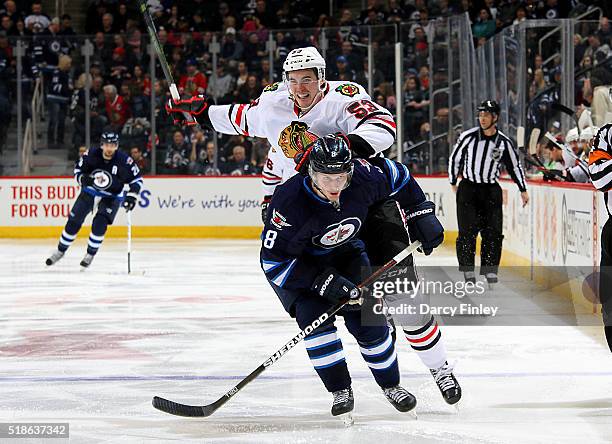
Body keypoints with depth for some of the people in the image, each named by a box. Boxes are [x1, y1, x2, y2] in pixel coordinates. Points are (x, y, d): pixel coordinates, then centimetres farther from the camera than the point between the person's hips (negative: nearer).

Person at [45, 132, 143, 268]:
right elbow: (78, 169, -2)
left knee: (99, 224, -19)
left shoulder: (124, 161, -22)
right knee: (74, 221, 0)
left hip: (111, 197, -2)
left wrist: (132, 196, -24)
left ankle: (90, 255, -2)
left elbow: (137, 179, -12)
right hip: (90, 192, 2)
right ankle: (60, 251, 16)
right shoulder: (91, 155, -18)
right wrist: (83, 179, -23)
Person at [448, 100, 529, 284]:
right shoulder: (468, 137, -7)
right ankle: (467, 269, 1)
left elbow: (515, 166, 10)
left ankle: (490, 269, 5)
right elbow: (454, 158, 6)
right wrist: (453, 183, 11)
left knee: (493, 231, -3)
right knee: (468, 230, -7)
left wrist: (523, 190, 11)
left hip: (491, 190, 1)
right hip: (468, 188, -1)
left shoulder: (504, 142, -2)